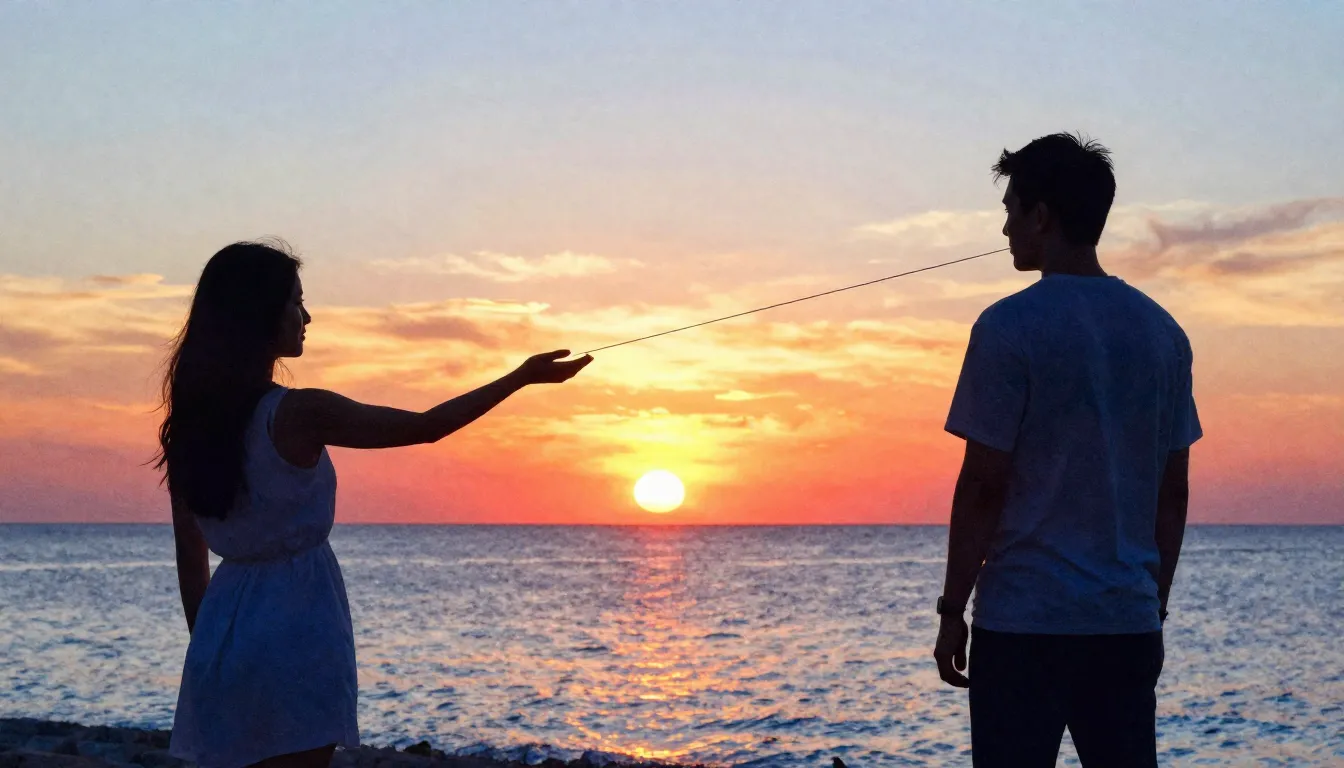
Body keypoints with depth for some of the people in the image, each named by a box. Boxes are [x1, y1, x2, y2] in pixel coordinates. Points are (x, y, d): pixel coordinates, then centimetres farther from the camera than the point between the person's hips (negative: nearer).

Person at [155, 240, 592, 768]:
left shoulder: (191, 422, 5)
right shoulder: (299, 414, -15)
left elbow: (191, 561, 10)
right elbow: (425, 427, -6)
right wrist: (521, 377, 3)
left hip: (225, 627, 7)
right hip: (293, 631, -7)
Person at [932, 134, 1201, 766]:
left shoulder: (1010, 326, -8)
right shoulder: (1162, 332, 9)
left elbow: (983, 485, -10)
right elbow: (1173, 493, 11)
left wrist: (951, 610, -3)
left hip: (1023, 620, -5)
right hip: (1128, 622, 5)